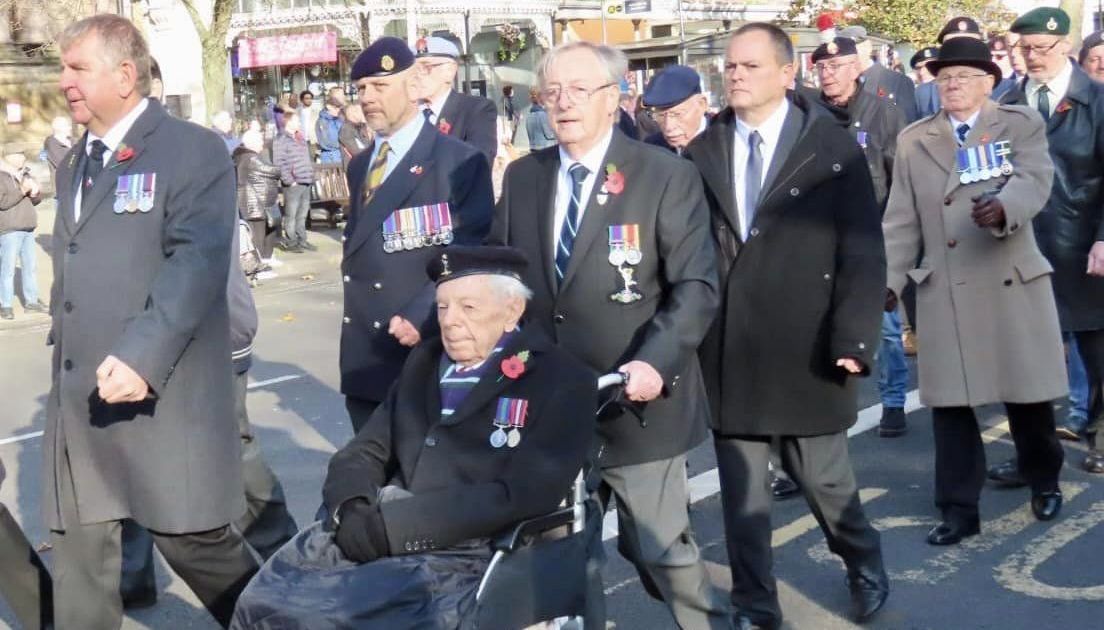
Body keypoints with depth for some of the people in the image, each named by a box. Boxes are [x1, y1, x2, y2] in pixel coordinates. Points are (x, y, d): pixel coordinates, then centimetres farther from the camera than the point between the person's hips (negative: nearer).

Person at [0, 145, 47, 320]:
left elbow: (37, 200, 16)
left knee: (30, 266, 12)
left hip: (28, 229, 7)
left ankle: (31, 301, 21)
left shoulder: (25, 175, 15)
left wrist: (35, 191, -5)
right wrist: (22, 190, -20)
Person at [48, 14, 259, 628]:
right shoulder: (75, 163, 19)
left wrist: (142, 357, -27)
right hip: (77, 399, 7)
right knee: (78, 551, 10)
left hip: (163, 396, -7)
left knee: (194, 542, 0)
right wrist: (64, 354, 17)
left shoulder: (195, 151, -6)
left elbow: (197, 261, -18)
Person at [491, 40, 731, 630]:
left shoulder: (667, 175, -8)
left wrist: (655, 363, -26)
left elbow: (697, 285, -13)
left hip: (635, 401, -4)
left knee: (660, 548, 4)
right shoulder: (521, 176, 7)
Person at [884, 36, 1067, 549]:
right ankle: (959, 509, 12)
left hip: (1012, 283, -1)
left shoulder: (1021, 124, 3)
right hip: (944, 291, 2)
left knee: (1027, 392, 8)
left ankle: (1044, 482, 34)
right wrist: (890, 278, -3)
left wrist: (1001, 207, -37)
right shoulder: (914, 141, 8)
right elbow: (902, 220, 7)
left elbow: (1033, 182, -15)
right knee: (950, 400, 2)